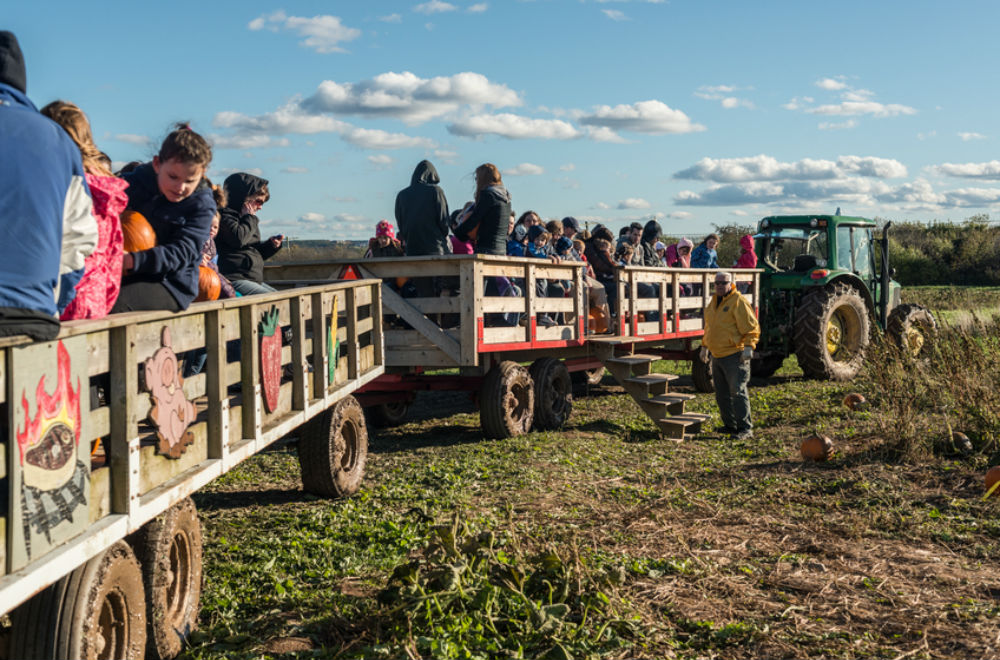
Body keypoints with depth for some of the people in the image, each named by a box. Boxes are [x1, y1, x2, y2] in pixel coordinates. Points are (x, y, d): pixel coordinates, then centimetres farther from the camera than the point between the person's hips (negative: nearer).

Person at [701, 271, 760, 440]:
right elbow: (709, 326, 26)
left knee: (738, 392, -10)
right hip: (717, 356, 8)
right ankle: (730, 425, 21)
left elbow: (752, 327, -14)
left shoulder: (738, 301, -11)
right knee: (722, 394, 12)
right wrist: (705, 345, 25)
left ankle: (745, 428, -6)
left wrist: (748, 346, -23)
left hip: (734, 356, -8)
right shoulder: (714, 302, 15)